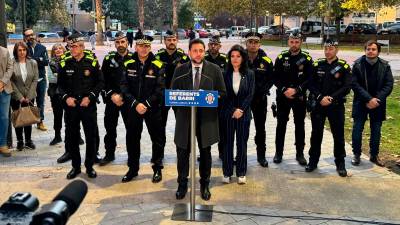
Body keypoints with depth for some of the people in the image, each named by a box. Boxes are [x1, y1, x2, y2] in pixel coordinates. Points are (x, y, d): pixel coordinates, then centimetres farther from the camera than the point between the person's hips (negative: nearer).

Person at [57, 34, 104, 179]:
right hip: (70, 106, 2)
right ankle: (75, 166, 22)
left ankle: (89, 166, 18)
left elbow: (100, 83, 0)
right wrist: (66, 97, -8)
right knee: (71, 137, 7)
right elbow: (60, 84, 9)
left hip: (88, 106, -2)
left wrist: (90, 97, -11)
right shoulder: (65, 64, 4)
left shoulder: (92, 63, -2)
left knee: (91, 136, 3)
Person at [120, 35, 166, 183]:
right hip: (133, 108, 2)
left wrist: (147, 104, -16)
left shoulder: (157, 66, -5)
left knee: (157, 139, 6)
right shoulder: (128, 65, 2)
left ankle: (157, 169, 22)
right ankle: (133, 169, 26)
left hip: (153, 109, -2)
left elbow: (160, 89, -9)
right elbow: (124, 87, -3)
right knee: (132, 139, 11)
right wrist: (135, 104, -14)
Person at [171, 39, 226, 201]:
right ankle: (182, 184, 23)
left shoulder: (214, 70, 2)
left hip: (206, 117, 0)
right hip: (185, 116, 1)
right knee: (183, 151, 6)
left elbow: (222, 93, 3)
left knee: (205, 152, 10)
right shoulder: (180, 70, 5)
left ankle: (205, 184, 26)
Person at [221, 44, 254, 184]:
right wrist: (233, 110, -11)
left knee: (242, 143, 6)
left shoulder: (249, 74, 1)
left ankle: (241, 173, 17)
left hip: (244, 113, 0)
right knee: (228, 143, 5)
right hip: (228, 113, 0)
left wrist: (241, 109, -12)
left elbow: (250, 95, -3)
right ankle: (227, 172, 15)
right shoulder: (225, 74, 1)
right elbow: (223, 95, -2)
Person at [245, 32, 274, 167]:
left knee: (260, 128, 10)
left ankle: (261, 155, 22)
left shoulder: (266, 61, -3)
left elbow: (271, 79, 5)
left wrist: (263, 90, -10)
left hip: (260, 99, 1)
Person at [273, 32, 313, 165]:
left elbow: (310, 79, -6)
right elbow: (276, 78, 1)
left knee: (299, 125, 7)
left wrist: (296, 90, -16)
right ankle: (278, 152, 18)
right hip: (282, 97, 1)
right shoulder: (281, 58, 2)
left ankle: (300, 153, 17)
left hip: (300, 97, -1)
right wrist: (284, 90, -13)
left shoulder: (307, 59, -2)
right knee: (281, 124, 7)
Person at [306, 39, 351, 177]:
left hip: (336, 105, -2)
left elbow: (347, 87, -8)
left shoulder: (344, 66, -2)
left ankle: (340, 163, 15)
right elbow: (311, 84, 0)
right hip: (318, 105, 2)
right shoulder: (317, 65, 5)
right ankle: (313, 161, 21)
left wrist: (331, 98, -17)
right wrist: (320, 98, -13)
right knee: (316, 134, 10)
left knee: (338, 135, 3)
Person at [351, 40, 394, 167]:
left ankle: (374, 155, 24)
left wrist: (376, 99, -16)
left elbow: (389, 85, -4)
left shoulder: (385, 66, -1)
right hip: (361, 103, -1)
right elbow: (355, 84, -10)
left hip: (378, 104, 1)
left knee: (376, 131, 10)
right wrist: (369, 99, -19)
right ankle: (356, 155, 15)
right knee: (357, 130, 2)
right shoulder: (358, 64, -6)